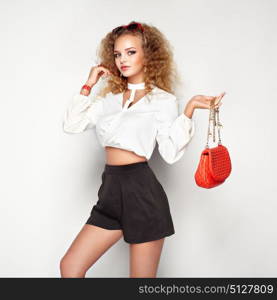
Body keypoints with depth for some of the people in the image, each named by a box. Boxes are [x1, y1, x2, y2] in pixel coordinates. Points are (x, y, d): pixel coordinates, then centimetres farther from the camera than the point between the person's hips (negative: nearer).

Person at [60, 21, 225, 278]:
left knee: (142, 280, 7)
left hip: (142, 191, -5)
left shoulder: (162, 99, 1)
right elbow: (72, 125, 5)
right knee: (69, 267, 4)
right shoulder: (109, 97, 14)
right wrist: (88, 85, 4)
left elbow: (171, 153, -11)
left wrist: (189, 109, -20)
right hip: (111, 190, 5)